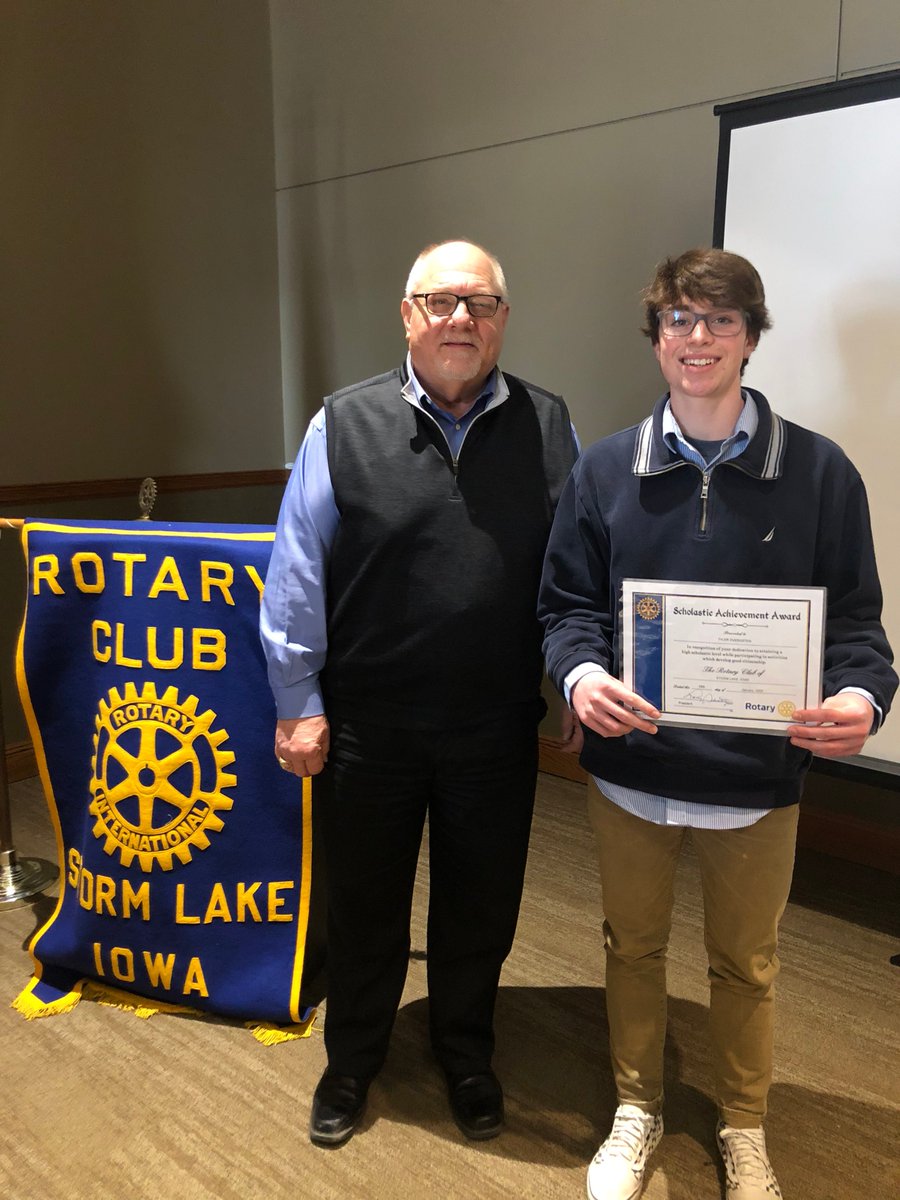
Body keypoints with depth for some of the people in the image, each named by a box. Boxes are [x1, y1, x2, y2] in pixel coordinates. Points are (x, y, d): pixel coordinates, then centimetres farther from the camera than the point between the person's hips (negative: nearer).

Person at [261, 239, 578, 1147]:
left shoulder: (549, 427, 1)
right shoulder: (344, 425, -4)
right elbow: (297, 576, -3)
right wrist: (299, 704, -4)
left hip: (498, 731, 1)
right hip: (365, 728, -1)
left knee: (480, 905, 18)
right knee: (364, 905, 18)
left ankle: (466, 1057, 46)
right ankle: (351, 1064, 44)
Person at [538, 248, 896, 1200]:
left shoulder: (819, 471, -5)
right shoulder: (604, 471, -1)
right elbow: (568, 602, 0)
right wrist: (581, 674, -20)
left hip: (757, 774, -1)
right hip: (630, 765, 1)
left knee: (745, 964, 19)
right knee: (633, 946, 20)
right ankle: (637, 1109, 45)